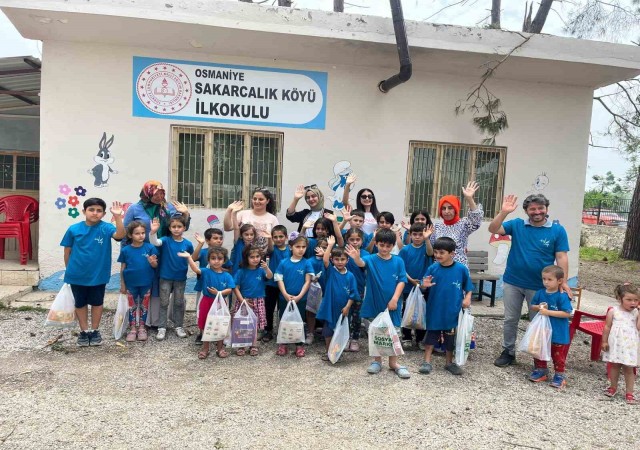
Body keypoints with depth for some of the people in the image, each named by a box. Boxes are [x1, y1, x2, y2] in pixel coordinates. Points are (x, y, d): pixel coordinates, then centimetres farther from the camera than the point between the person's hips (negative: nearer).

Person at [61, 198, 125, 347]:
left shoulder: (105, 228, -12)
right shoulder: (74, 229, -8)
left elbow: (120, 235, -32)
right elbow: (67, 251, 3)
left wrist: (118, 217, -44)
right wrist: (68, 269, 9)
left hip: (98, 274, -1)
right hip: (77, 275, 1)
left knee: (97, 302, 14)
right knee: (80, 303, 15)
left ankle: (95, 331, 31)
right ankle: (84, 331, 31)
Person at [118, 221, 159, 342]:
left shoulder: (150, 248, -10)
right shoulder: (125, 250, -7)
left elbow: (155, 266, -6)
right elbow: (122, 268, 0)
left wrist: (152, 262, -29)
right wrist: (122, 284, 2)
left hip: (146, 283, 0)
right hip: (131, 283, 0)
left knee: (144, 306, 13)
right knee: (132, 306, 13)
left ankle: (142, 328, 28)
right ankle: (132, 329, 26)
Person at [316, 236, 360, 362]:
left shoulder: (350, 276, -2)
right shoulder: (330, 271, -5)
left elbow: (353, 293, -3)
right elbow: (325, 260, -23)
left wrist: (347, 306, -11)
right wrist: (330, 245, -26)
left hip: (343, 309, 1)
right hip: (330, 307, -1)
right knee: (328, 331, 9)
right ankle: (328, 352, 24)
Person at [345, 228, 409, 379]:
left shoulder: (398, 261, -3)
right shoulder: (371, 259, -6)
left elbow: (401, 281, -5)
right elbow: (362, 263, -28)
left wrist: (394, 299, -15)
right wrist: (356, 258, -52)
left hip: (392, 303, 0)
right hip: (375, 302, 0)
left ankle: (393, 362, 23)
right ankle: (377, 360, 27)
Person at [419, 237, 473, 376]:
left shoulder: (461, 269, -9)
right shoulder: (432, 268, -9)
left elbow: (468, 287, 2)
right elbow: (424, 286, -7)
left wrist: (467, 298, -13)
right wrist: (425, 285, -29)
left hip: (452, 311, 0)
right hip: (434, 310, 0)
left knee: (450, 337, 15)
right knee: (431, 335, 9)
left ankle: (449, 362, 32)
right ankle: (427, 362, 21)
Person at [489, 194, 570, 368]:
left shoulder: (557, 230, -5)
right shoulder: (517, 225, -2)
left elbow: (561, 257, -6)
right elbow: (493, 229, -10)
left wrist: (563, 281, -13)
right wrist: (503, 212, -22)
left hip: (540, 286, -1)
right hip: (513, 282, 2)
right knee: (510, 319, 13)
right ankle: (508, 352, 28)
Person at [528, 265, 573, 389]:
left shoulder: (562, 296, -16)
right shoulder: (540, 293, -1)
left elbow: (567, 313, -21)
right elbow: (532, 306, 10)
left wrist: (548, 312, -25)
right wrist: (539, 307, -13)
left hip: (558, 334, -5)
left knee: (558, 356, 8)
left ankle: (560, 375, 24)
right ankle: (540, 370, 33)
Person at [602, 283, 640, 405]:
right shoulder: (613, 311, -6)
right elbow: (607, 327, -1)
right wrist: (604, 341, -1)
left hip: (630, 346, 0)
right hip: (615, 344, 0)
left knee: (628, 369, 8)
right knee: (614, 366, 14)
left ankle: (629, 392, 18)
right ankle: (613, 387, 31)